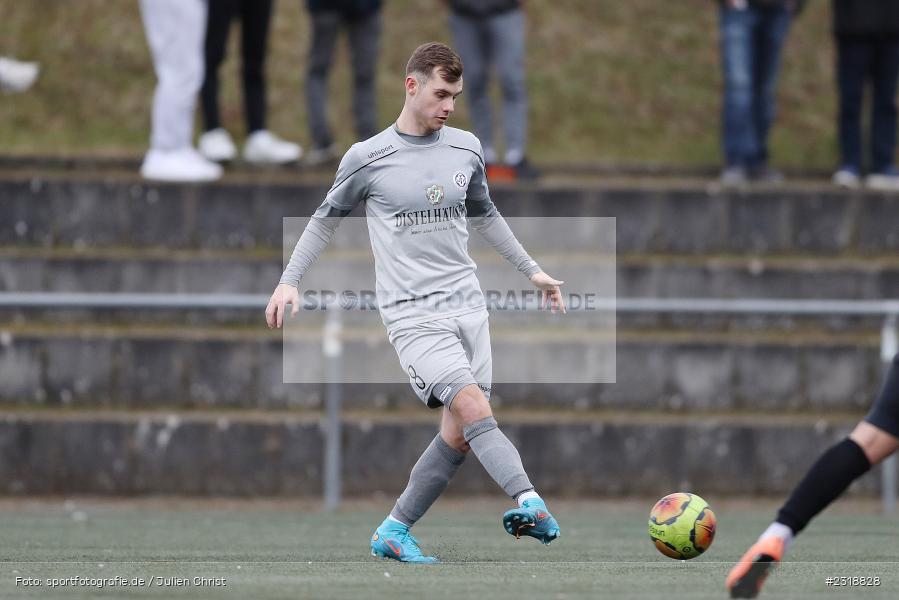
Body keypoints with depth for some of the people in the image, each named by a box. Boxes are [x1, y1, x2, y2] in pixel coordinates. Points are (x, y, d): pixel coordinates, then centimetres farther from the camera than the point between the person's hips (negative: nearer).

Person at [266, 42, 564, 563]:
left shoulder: (466, 149, 9)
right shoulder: (368, 159, -3)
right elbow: (328, 219, 11)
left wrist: (532, 271, 28)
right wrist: (289, 281, 4)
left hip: (469, 306, 5)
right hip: (413, 314, -5)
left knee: (459, 436, -1)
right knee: (472, 406, -24)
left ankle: (394, 533, 12)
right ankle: (531, 503, -39)